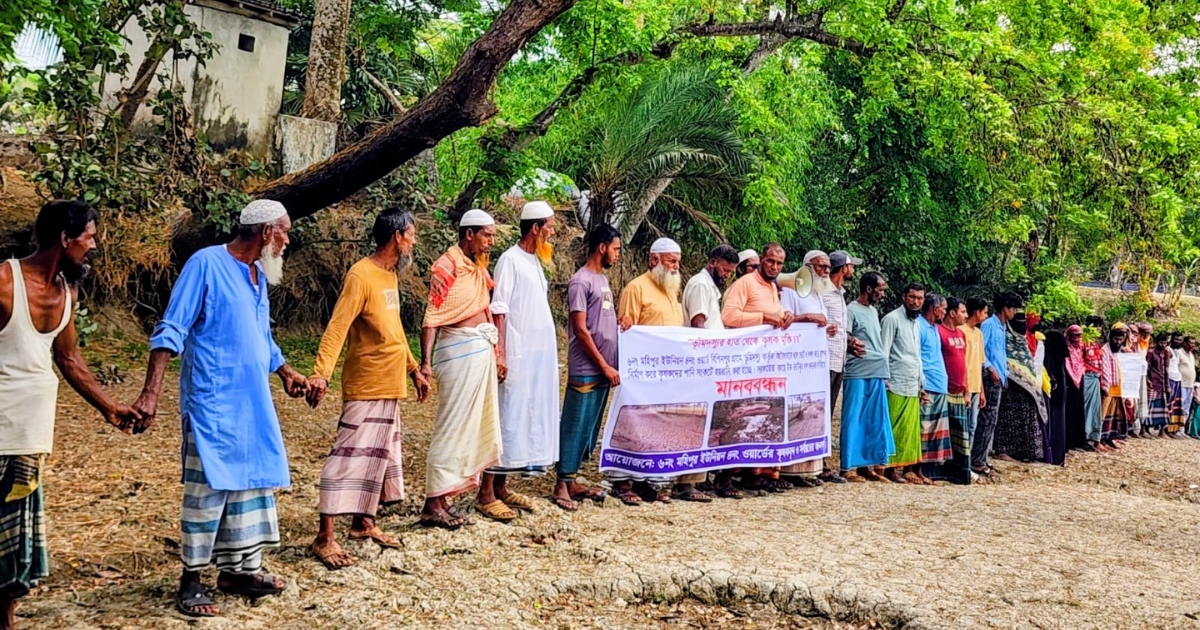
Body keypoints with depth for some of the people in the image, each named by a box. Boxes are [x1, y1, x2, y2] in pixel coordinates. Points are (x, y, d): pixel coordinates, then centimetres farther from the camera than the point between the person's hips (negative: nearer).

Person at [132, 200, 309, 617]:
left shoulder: (259, 275, 13)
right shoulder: (206, 264, -11)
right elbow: (171, 331, -15)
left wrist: (286, 373, 29)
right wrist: (151, 393, -22)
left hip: (253, 405, 8)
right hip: (213, 404, -8)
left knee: (252, 481, 12)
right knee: (208, 487, -3)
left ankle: (238, 569, 24)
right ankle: (191, 580, 9)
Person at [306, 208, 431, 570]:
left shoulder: (390, 276, 12)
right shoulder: (361, 276, -16)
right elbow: (336, 328, -25)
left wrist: (414, 370, 26)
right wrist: (321, 373, -36)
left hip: (389, 386, 10)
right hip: (365, 387, -10)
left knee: (379, 455, 15)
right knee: (349, 456, -9)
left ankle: (363, 523, 27)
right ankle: (325, 537, -6)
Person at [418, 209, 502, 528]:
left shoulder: (478, 267, 14)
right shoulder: (447, 267, -12)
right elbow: (431, 318, -16)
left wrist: (495, 352, 16)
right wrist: (425, 362, -21)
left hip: (482, 350, 9)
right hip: (459, 351, -9)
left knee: (473, 425, 11)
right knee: (452, 427, -6)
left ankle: (443, 498, 18)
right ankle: (432, 505, 0)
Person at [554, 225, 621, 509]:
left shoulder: (602, 280, 16)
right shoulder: (581, 282, -10)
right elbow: (580, 330, -14)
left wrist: (610, 367, 6)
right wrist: (605, 366, -13)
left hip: (603, 371, 8)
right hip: (585, 371, -8)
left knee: (590, 428, 11)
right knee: (576, 426, -4)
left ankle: (572, 480, 17)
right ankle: (563, 483, 2)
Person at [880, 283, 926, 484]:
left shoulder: (916, 322, 19)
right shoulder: (892, 319, -4)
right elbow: (883, 352, -8)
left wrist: (922, 385, 19)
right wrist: (885, 380, -14)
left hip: (913, 386, 7)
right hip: (897, 386, -7)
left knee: (911, 430, 5)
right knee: (896, 429, -6)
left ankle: (908, 468, 10)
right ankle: (891, 469, -2)